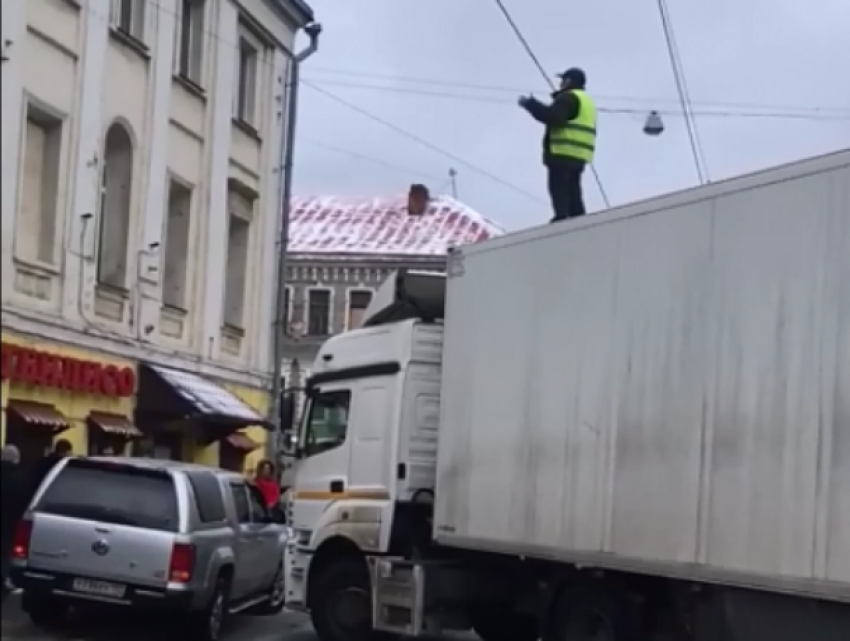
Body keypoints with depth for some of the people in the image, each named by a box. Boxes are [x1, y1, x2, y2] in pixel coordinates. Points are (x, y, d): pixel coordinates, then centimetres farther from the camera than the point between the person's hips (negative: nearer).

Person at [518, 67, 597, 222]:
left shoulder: (568, 97, -6)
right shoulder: (587, 101, 27)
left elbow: (553, 117, -19)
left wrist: (530, 104, -10)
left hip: (563, 154, -10)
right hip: (579, 156, 10)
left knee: (559, 192, -13)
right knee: (573, 193, 9)